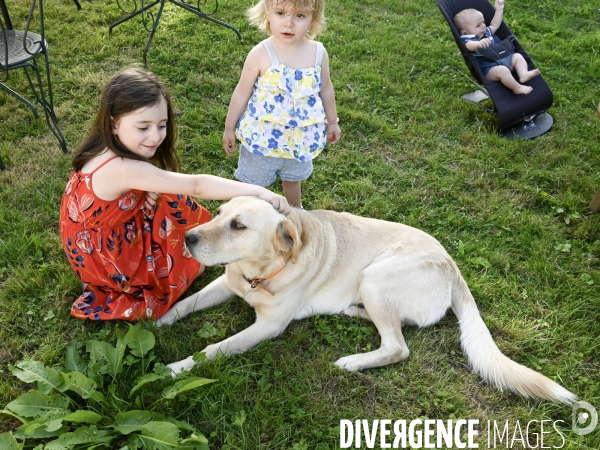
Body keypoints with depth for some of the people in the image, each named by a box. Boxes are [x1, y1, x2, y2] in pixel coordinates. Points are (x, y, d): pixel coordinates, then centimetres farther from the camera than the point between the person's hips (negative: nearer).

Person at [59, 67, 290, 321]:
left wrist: (148, 193, -23)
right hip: (104, 258, -8)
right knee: (197, 255, -7)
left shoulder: (107, 150, -10)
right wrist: (258, 191, -43)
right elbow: (196, 186, -42)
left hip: (102, 239, 8)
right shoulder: (121, 168, -38)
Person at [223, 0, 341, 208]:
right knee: (255, 184, 16)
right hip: (263, 137, -3)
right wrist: (229, 128, -3)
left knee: (293, 178, 29)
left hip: (301, 138, 4)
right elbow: (242, 93, -11)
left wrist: (332, 121, 15)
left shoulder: (319, 53, -11)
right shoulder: (261, 54, -22)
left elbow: (326, 89, 5)